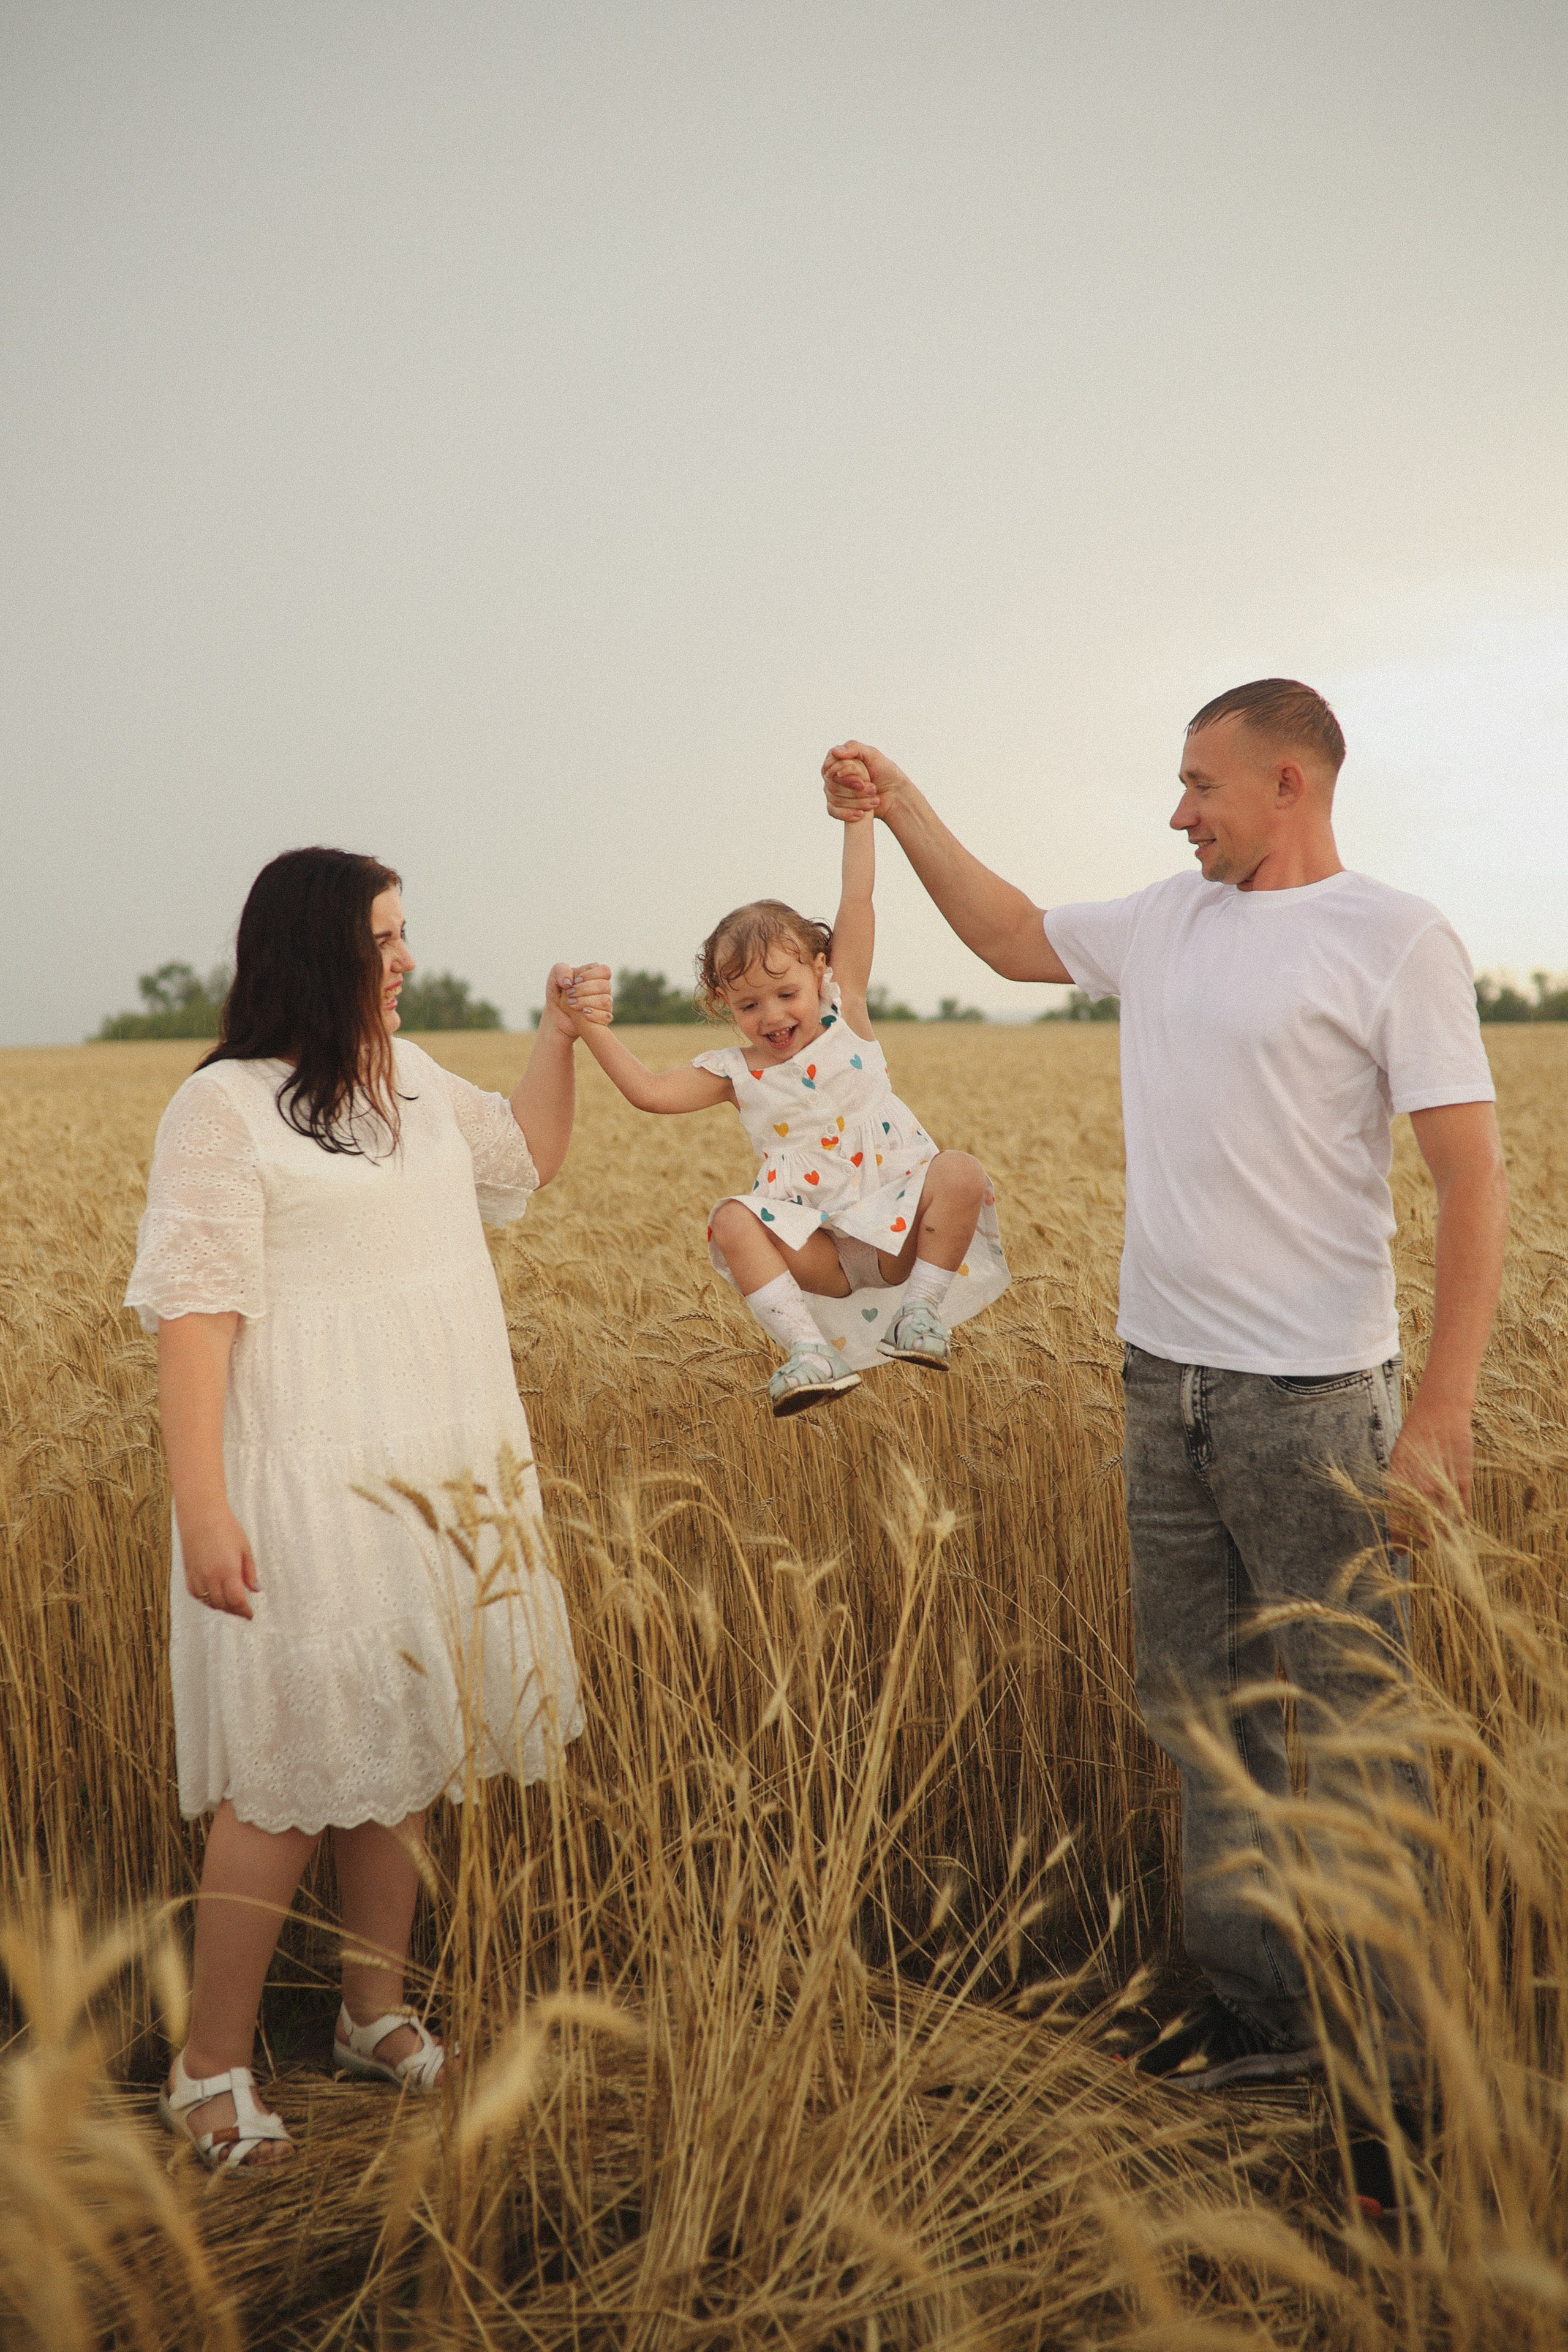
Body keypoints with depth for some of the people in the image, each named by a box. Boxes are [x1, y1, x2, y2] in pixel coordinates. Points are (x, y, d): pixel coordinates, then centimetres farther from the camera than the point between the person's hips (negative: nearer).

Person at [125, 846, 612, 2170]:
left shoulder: (414, 1079, 11)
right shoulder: (224, 1108, -12)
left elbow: (527, 1162, 27)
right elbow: (193, 1311, -17)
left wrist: (560, 1037, 13)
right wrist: (202, 1509, -22)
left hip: (443, 1470, 7)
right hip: (310, 1487, -7)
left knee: (399, 1751, 14)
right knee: (289, 1773, -2)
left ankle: (377, 2015, 30)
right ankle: (211, 2070, 15)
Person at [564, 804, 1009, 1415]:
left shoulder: (844, 1015, 4)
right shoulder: (736, 1072, 8)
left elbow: (857, 900, 1)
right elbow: (649, 1091, 1)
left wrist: (855, 812, 0)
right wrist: (590, 1027, -6)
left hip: (899, 1234, -1)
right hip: (826, 1251, 1)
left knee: (960, 1173, -29)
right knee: (732, 1220, -25)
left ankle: (919, 1311, -17)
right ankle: (812, 1353, -28)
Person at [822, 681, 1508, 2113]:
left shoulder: (1398, 942, -8)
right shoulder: (1168, 924, 12)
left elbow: (1474, 1179, -13)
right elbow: (1013, 935, 30)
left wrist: (1443, 1411, -19)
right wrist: (902, 808, 27)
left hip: (1309, 1391, -7)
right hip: (1164, 1375, 7)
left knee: (1346, 1722, -1)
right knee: (1201, 1708, 13)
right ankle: (1257, 2005, 27)